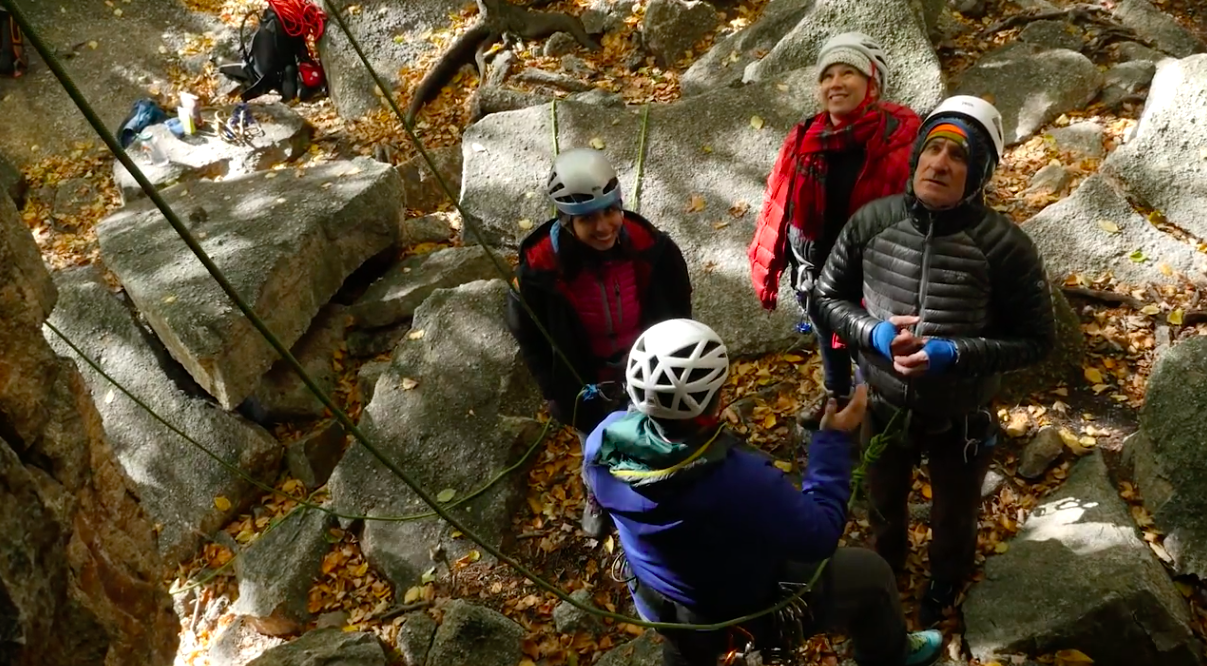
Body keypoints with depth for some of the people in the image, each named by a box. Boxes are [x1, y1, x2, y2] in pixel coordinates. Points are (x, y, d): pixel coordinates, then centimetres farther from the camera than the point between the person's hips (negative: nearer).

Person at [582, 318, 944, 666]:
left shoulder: (604, 439, -26)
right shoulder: (744, 481, -43)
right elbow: (819, 536, -25)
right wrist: (834, 440, -17)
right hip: (740, 613, -4)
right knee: (871, 572, 17)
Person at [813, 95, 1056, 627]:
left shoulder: (1005, 247, -27)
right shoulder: (872, 221, -19)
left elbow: (1036, 340, -17)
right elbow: (828, 295, -6)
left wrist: (953, 354, -31)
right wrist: (873, 333, -25)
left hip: (960, 418, -2)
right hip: (883, 406, 2)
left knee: (954, 517, 27)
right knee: (884, 502, 30)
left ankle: (944, 584, 60)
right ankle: (886, 565, 64)